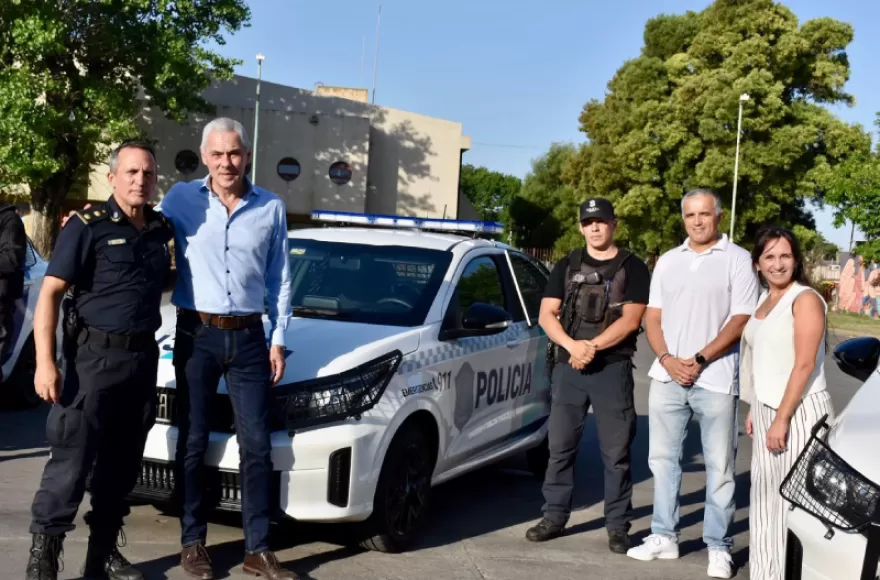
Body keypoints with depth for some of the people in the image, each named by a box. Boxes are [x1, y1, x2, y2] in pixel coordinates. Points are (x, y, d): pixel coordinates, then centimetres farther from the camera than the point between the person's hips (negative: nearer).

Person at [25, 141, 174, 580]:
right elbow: (50, 293, -11)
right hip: (96, 356, -6)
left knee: (123, 462, 12)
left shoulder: (161, 230, 9)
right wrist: (45, 361, -19)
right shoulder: (88, 226, -7)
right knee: (72, 459, -6)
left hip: (145, 357, 6)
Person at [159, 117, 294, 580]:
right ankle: (192, 542, 16)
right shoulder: (180, 199, 1)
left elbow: (279, 280, 9)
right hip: (197, 333, -1)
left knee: (256, 444, 2)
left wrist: (277, 339, 6)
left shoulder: (271, 208, 5)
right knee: (193, 442, 4)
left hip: (249, 336, 1)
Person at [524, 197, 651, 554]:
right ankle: (554, 518, 15)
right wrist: (572, 345, -14)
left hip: (613, 369, -3)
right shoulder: (567, 266, 11)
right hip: (568, 367, 3)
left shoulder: (633, 268, 3)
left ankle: (618, 526, 8)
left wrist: (592, 347, -16)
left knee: (616, 452, 1)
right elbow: (546, 315, 4)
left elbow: (630, 320, -7)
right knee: (560, 447, 6)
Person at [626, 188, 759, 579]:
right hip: (666, 377, 5)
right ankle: (664, 536, 20)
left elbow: (741, 320, -8)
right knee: (662, 458, 10)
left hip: (715, 380, -5)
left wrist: (699, 360, -14)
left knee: (719, 466, 1)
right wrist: (667, 359, -6)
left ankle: (719, 547, 9)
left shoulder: (737, 259, -2)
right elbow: (652, 317, 11)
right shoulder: (667, 261, 12)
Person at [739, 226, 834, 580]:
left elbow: (805, 364, -16)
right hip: (766, 410, 8)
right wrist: (754, 409, 13)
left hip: (800, 412, -8)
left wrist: (782, 418, -18)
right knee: (766, 499, 11)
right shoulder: (762, 301, 13)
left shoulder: (806, 299, -10)